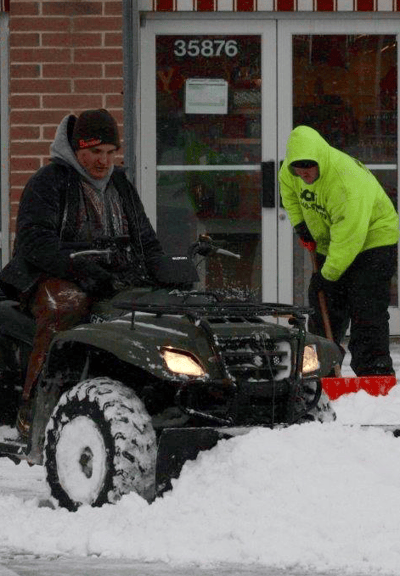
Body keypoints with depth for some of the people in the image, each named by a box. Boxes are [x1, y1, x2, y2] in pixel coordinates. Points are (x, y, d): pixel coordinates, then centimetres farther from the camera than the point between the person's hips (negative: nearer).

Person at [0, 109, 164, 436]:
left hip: (119, 283, 6)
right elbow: (35, 242, -15)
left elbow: (146, 241, 26)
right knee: (67, 305, -41)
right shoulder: (48, 182, -1)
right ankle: (33, 407, -36)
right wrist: (84, 270, -29)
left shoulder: (121, 186, 21)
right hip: (53, 278, -6)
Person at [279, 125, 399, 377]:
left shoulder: (347, 181, -36)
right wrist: (299, 222, 5)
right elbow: (288, 188, 15)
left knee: (367, 313, -15)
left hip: (373, 239, -8)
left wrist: (329, 274, -25)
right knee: (324, 310, 11)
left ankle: (375, 374, -14)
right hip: (330, 245, 8)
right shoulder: (292, 170, -13)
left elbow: (349, 237, -32)